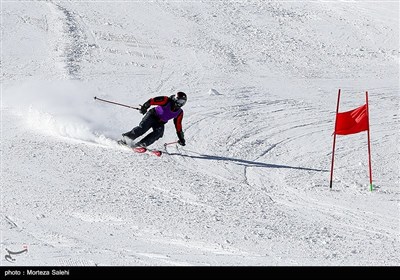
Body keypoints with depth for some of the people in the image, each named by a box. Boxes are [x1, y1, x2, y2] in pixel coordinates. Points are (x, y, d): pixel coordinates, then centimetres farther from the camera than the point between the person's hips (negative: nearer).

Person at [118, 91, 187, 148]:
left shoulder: (179, 113, -1)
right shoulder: (167, 101, -16)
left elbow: (178, 126, 8)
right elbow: (152, 100, -19)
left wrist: (181, 139, 9)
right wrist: (144, 107, -34)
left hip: (160, 123, 4)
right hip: (152, 115, -4)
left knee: (159, 131, -28)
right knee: (143, 128, -27)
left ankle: (142, 144, -34)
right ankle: (126, 138, -18)